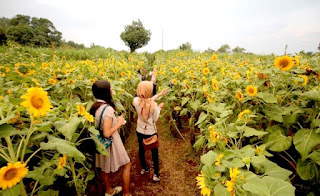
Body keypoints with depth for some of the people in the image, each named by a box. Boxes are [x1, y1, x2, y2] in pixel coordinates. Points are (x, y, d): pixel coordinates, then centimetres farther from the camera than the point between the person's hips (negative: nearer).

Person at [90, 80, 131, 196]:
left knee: (104, 167, 24)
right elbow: (107, 133, -30)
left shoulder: (95, 107, -3)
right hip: (111, 143, -8)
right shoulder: (108, 109, -29)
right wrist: (119, 123, -18)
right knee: (127, 165, 12)